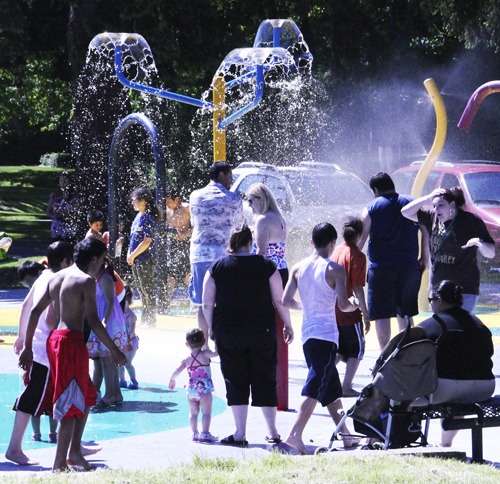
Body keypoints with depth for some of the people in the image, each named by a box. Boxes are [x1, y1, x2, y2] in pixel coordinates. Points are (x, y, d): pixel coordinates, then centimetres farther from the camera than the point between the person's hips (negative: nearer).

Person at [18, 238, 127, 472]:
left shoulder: (56, 277, 15)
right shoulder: (86, 280, -9)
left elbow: (34, 311, 14)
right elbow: (93, 321, -15)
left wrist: (28, 347, 18)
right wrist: (114, 350, -10)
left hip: (54, 339, 9)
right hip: (71, 340, -9)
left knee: (87, 396, 21)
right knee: (72, 404, -6)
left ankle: (74, 452, 21)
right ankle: (59, 465, -8)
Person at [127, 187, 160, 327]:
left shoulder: (149, 218, -14)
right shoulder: (138, 216, 13)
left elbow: (146, 242, -18)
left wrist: (133, 256, -12)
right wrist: (129, 254, 6)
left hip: (146, 260, -9)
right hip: (135, 261, 9)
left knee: (147, 291, -5)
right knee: (142, 291, 14)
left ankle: (151, 321, 0)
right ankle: (145, 320, 21)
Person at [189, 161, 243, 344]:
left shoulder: (195, 196, 7)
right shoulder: (233, 199, -3)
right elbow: (239, 225, 9)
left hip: (199, 253, 3)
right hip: (224, 253, -3)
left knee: (203, 303, 6)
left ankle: (204, 345, 6)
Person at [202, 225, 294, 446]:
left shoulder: (217, 267, 0)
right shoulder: (266, 266, 0)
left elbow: (207, 304, 0)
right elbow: (279, 300, 1)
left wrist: (211, 328, 14)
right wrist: (288, 325, 12)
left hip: (228, 331, 0)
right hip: (262, 331, 0)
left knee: (235, 381, 4)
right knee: (265, 379, 9)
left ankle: (240, 434, 1)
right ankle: (272, 432, 12)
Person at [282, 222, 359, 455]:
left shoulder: (298, 268, 7)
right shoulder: (335, 269, -9)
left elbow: (286, 300, 7)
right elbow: (343, 304, -12)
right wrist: (354, 306, 10)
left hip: (307, 334, 7)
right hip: (326, 334, -7)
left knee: (332, 386, 17)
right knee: (315, 387, -10)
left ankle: (345, 435, 25)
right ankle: (295, 435, -22)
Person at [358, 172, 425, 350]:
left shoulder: (371, 208, -2)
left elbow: (360, 239, -4)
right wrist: (424, 258, 9)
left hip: (381, 268, -3)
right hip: (409, 267, 4)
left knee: (382, 315, 0)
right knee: (405, 314, 14)